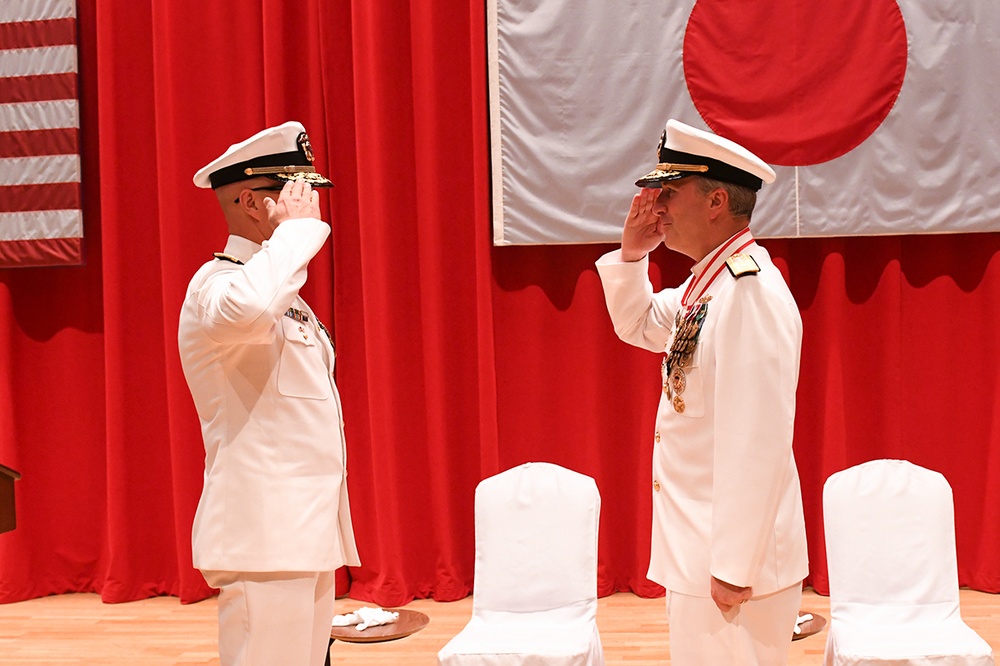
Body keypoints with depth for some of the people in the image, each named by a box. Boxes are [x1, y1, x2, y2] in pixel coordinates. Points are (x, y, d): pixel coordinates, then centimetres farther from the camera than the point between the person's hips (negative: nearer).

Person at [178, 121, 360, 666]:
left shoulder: (280, 291, 20)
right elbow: (246, 310, -39)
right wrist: (295, 228, -24)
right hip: (263, 536, -10)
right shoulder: (217, 285, -12)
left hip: (307, 532, 10)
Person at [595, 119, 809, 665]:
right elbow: (638, 326, 25)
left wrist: (734, 568, -24)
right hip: (695, 547, 9)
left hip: (734, 558, -9)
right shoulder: (707, 283, 7)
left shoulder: (751, 291, -22)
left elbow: (757, 442, -26)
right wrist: (632, 253, 7)